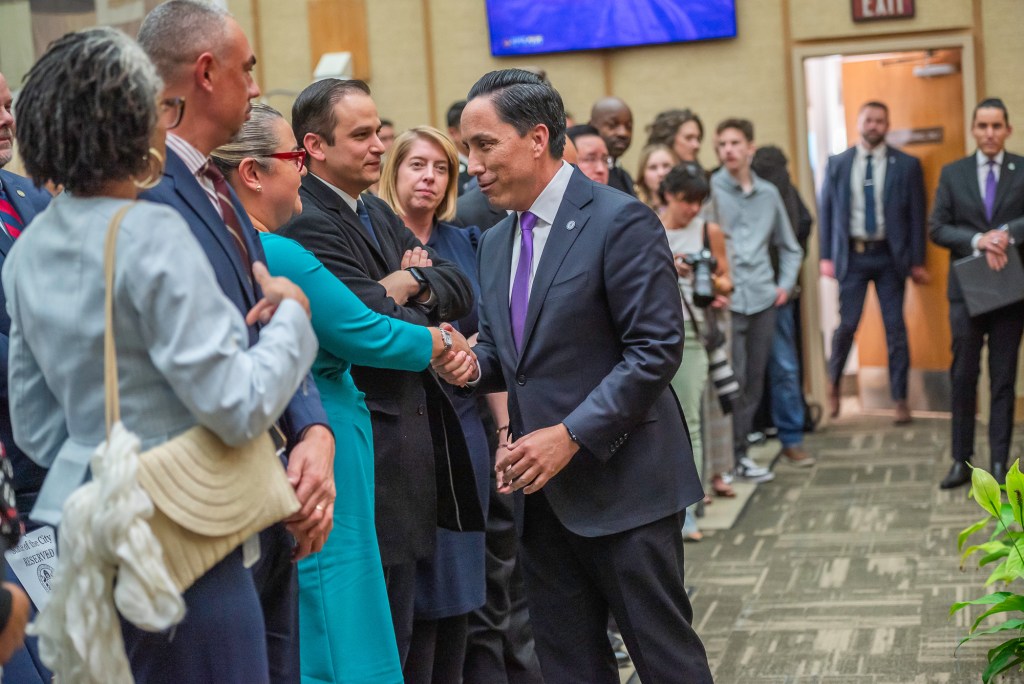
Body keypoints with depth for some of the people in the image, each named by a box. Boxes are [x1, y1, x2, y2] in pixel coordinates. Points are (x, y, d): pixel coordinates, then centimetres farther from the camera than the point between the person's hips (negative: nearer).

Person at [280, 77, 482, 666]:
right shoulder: (307, 224, -14)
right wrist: (420, 306, -1)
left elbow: (459, 289, 11)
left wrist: (408, 283, -8)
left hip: (413, 435, 9)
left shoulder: (378, 214, 16)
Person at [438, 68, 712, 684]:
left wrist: (571, 436, -20)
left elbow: (657, 350, -16)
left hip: (621, 482, -7)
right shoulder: (496, 242, 13)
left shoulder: (621, 221, -11)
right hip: (542, 492, 8)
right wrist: (472, 364, -3)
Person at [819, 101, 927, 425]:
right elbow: (826, 210, 8)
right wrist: (826, 256, 1)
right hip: (852, 254, 0)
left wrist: (917, 261, -1)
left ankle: (900, 399, 9)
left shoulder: (906, 165, 2)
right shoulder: (837, 165, 5)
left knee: (895, 328, 1)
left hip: (889, 256, 0)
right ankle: (834, 385, 22)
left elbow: (916, 215, 2)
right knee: (847, 325, -1)